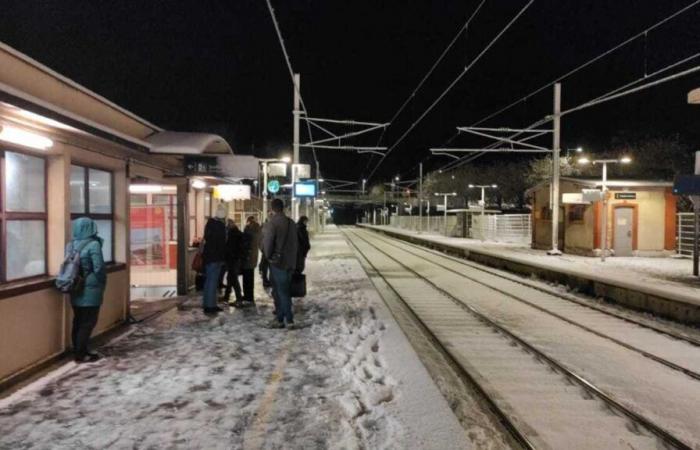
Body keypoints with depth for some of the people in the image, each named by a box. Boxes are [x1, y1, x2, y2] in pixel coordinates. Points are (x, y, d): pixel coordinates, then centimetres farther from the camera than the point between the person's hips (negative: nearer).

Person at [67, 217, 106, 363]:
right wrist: (102, 284, -2)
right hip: (90, 289, -7)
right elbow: (98, 268, -17)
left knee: (78, 321, 15)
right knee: (88, 322, 1)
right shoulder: (93, 244, -15)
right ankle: (81, 354, 5)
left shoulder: (70, 245, 6)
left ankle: (78, 350, 23)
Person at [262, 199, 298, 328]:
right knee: (285, 291, 14)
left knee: (281, 292, -1)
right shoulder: (291, 223, 10)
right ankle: (280, 317, 20)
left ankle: (289, 319, -1)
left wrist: (268, 256, -1)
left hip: (277, 261, -7)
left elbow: (267, 242, -17)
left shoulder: (272, 223, -13)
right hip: (290, 262, 7)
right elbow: (296, 242, 13)